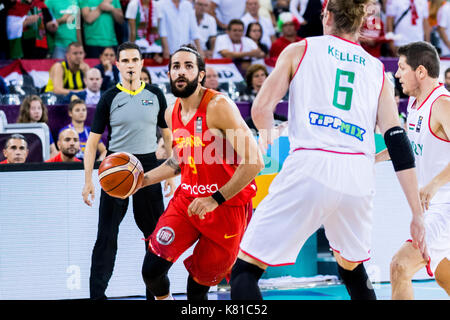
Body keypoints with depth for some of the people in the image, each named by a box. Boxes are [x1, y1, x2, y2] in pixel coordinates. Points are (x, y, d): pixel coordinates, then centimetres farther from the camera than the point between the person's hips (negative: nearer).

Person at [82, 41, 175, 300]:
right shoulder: (110, 98, 0)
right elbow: (93, 140, 1)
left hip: (148, 166, 2)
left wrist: (171, 172, 5)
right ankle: (97, 293, -4)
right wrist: (88, 180, -6)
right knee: (107, 235, -6)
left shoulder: (155, 95, 6)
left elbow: (168, 135, 13)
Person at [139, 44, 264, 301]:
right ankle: (164, 298, 25)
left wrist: (216, 200, -23)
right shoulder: (172, 114, 5)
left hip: (227, 205, -6)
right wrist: (142, 180, 14)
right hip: (188, 199, 6)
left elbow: (254, 162, -23)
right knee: (152, 269, -7)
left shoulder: (219, 106, -18)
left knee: (198, 288, 1)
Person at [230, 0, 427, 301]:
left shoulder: (299, 50, 12)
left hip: (310, 167, -4)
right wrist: (417, 213, 8)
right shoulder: (378, 70, 19)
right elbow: (398, 143, 9)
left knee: (245, 270, 2)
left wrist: (267, 133, 29)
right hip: (359, 176, 4)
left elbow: (261, 110, 4)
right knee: (352, 268, 29)